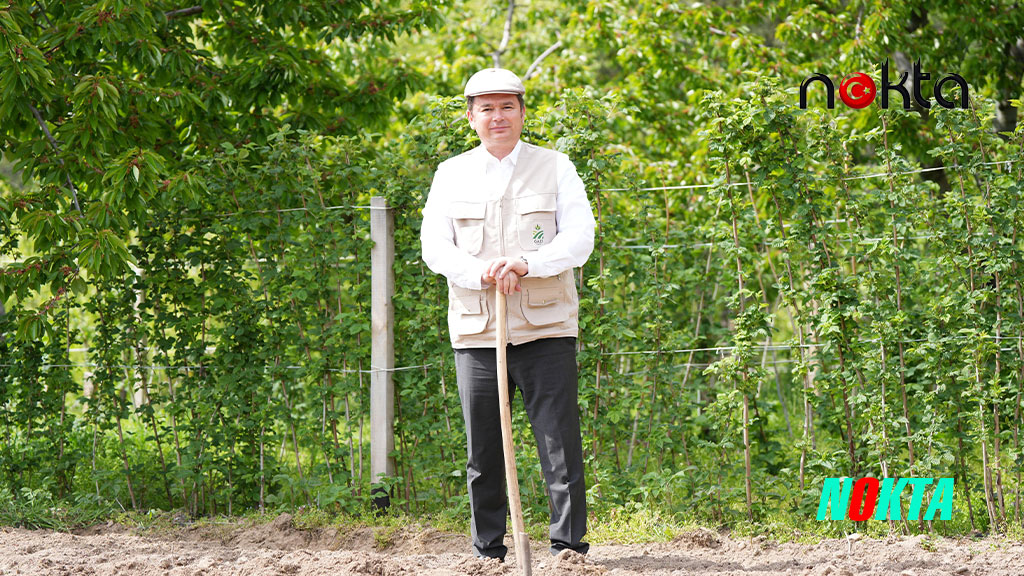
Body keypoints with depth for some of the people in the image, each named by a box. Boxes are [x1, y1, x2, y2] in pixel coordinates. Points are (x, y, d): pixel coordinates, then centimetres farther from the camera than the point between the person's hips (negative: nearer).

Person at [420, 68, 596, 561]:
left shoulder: (556, 168, 7)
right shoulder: (451, 176, 12)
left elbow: (579, 240, -3)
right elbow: (434, 247, 2)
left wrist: (525, 264, -20)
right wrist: (481, 273, -17)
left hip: (546, 331, -2)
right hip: (476, 334, 2)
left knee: (560, 444, -7)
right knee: (482, 452, 4)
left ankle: (570, 550, -2)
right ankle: (488, 554, 13)